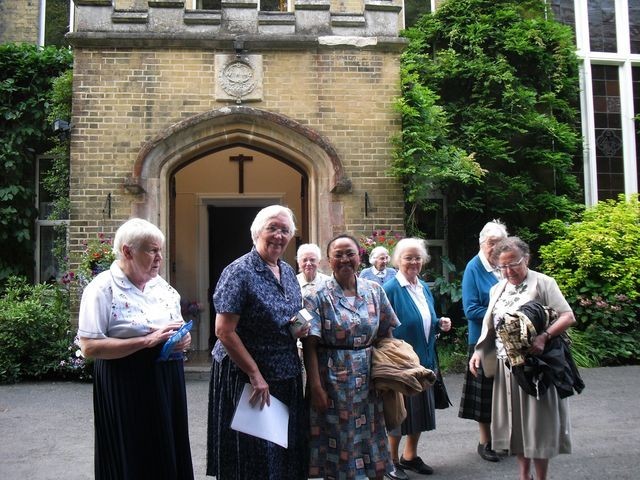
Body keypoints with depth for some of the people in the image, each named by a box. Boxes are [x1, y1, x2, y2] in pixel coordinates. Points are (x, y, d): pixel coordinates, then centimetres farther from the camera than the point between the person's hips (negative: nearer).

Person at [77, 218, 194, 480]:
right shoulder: (103, 288, -13)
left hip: (168, 381, 6)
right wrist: (147, 341, -24)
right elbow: (90, 347, -19)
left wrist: (183, 338, -4)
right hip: (126, 387, -6)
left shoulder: (160, 284, 8)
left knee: (170, 454, 14)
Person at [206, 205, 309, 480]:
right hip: (247, 377, -7)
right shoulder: (239, 272, -15)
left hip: (287, 376, 7)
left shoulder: (288, 272, 8)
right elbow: (224, 331, -19)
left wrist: (301, 326, -2)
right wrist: (256, 374, -19)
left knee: (286, 450, 16)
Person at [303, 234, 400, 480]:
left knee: (370, 441, 12)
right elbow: (310, 345, -10)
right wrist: (316, 386, -16)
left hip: (368, 381, 3)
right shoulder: (318, 296, -7)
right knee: (337, 444, 7)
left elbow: (386, 337, 9)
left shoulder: (375, 291, 4)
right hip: (333, 382, -3)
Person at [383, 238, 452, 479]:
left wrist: (440, 324, 0)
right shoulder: (390, 289, -15)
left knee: (420, 409, 16)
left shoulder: (424, 288, 9)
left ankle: (410, 456, 34)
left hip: (424, 360, 7)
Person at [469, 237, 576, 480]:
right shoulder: (497, 289, 11)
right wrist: (478, 351, 1)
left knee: (537, 422, 3)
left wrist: (544, 336, -28)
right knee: (514, 420, 13)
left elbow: (568, 316, -13)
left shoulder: (542, 283, -7)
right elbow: (489, 326, 15)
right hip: (505, 366, 6)